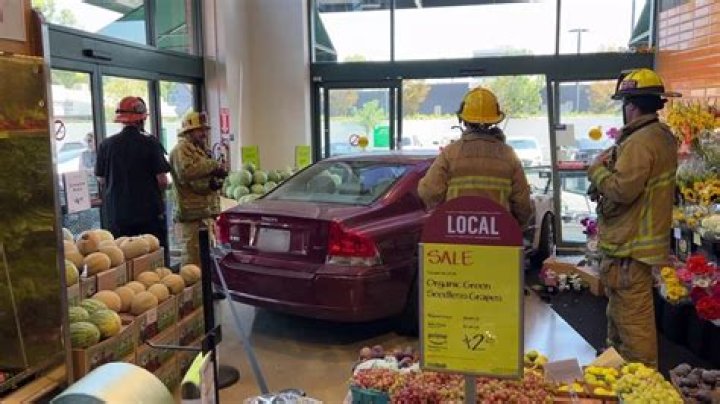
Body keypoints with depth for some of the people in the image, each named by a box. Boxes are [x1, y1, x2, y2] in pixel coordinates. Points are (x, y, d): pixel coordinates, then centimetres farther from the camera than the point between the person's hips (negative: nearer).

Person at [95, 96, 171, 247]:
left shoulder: (106, 145, -1)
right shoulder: (151, 144, -9)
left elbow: (101, 181, 7)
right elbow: (162, 181, -10)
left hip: (116, 215, 3)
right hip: (149, 213, -3)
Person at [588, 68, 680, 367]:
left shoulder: (640, 142, -22)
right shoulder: (663, 136, 11)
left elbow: (621, 190, -27)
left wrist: (597, 169, -12)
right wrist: (615, 162, 4)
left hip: (630, 245, -11)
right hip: (647, 238, 11)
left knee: (632, 316, -2)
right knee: (622, 309, 24)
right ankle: (618, 362, 38)